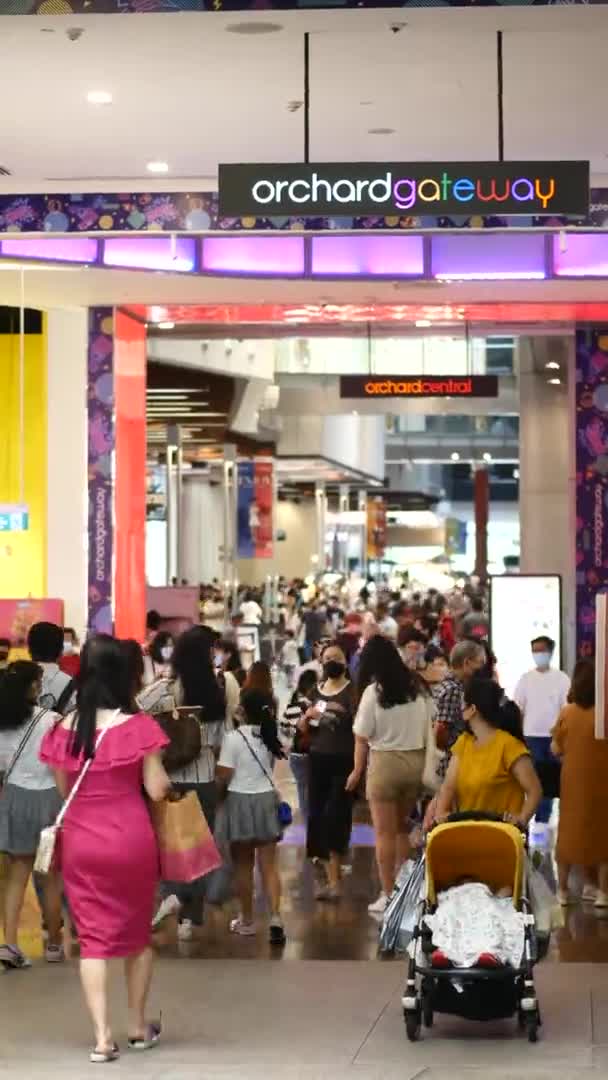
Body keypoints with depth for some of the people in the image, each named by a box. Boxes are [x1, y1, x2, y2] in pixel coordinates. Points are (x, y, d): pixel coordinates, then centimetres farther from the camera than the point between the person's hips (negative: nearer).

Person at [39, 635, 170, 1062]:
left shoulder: (64, 729, -2)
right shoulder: (138, 726, -12)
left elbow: (64, 790, 8)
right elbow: (157, 790, -9)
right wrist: (160, 769, 9)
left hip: (81, 843, 2)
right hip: (131, 841, -2)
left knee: (93, 936, 6)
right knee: (137, 932, 16)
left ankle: (102, 1035, -3)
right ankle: (139, 1026, 27)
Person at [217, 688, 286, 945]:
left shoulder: (233, 737, -14)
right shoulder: (269, 736, 2)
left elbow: (224, 777, -14)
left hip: (240, 800, -3)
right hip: (266, 798, 4)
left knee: (243, 865, 9)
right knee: (268, 864, 3)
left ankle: (247, 921, 17)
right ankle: (275, 916, -12)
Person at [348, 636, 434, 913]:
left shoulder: (373, 691, -10)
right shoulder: (417, 686, 4)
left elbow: (362, 737, -7)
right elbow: (431, 723, 9)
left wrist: (357, 770, 3)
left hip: (385, 762, -5)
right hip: (416, 760, 5)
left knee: (385, 832, 2)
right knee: (403, 828, 17)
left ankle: (388, 895, 5)